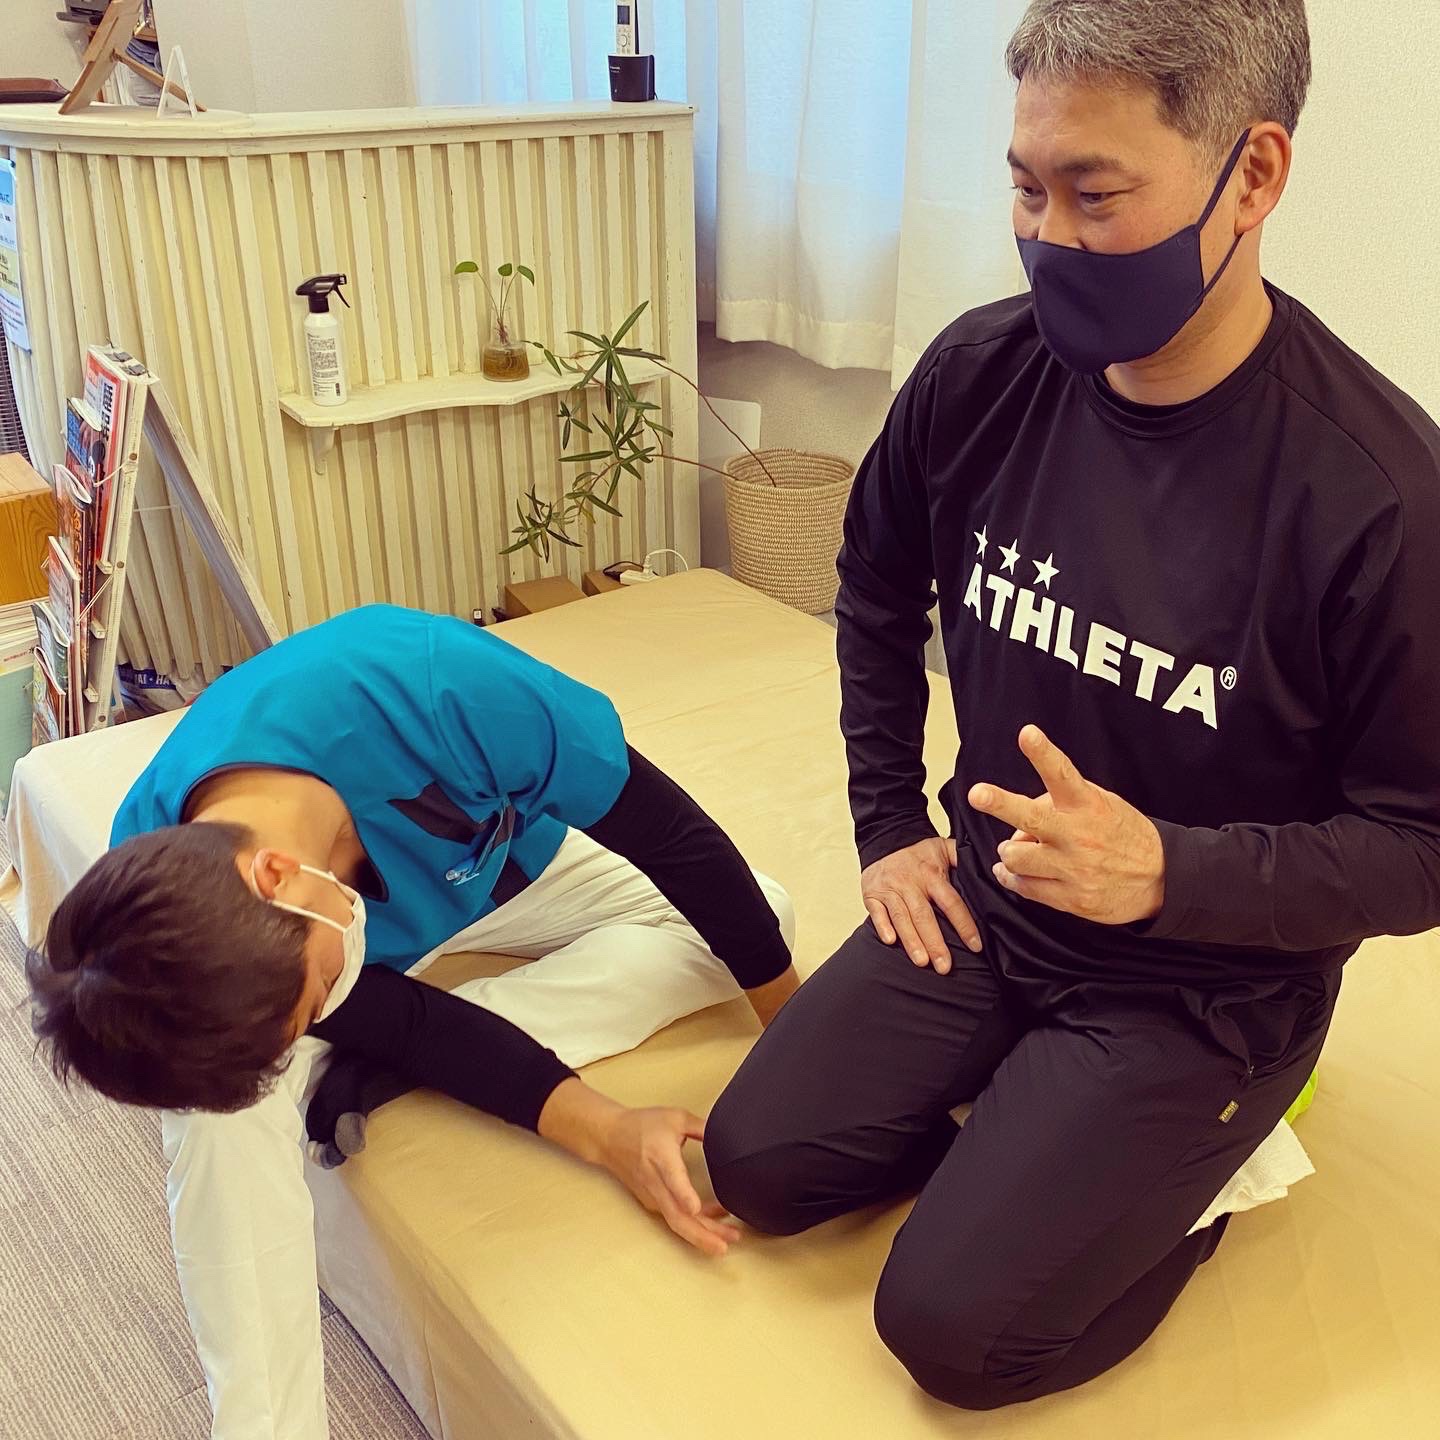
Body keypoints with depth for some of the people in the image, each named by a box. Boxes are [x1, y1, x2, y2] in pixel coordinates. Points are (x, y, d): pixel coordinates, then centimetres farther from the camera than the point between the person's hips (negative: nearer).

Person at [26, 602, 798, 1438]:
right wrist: (605, 1133, -37)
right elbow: (401, 1022, -25)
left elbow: (671, 830, -28)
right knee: (223, 1096, -31)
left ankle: (369, 1078, -19)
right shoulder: (159, 910, -34)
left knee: (759, 918, -21)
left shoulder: (427, 684, -43)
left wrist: (799, 1026, -17)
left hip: (504, 861, 2)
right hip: (379, 943, -1)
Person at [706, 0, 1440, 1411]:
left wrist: (1166, 870, -30)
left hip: (1203, 984, -4)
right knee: (757, 1161, -1)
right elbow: (878, 589, 10)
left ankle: (1193, 1179, 17)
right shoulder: (981, 372, -10)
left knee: (952, 1324, -9)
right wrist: (890, 823, 6)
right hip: (981, 906, 5)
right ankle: (1046, 1153, 19)